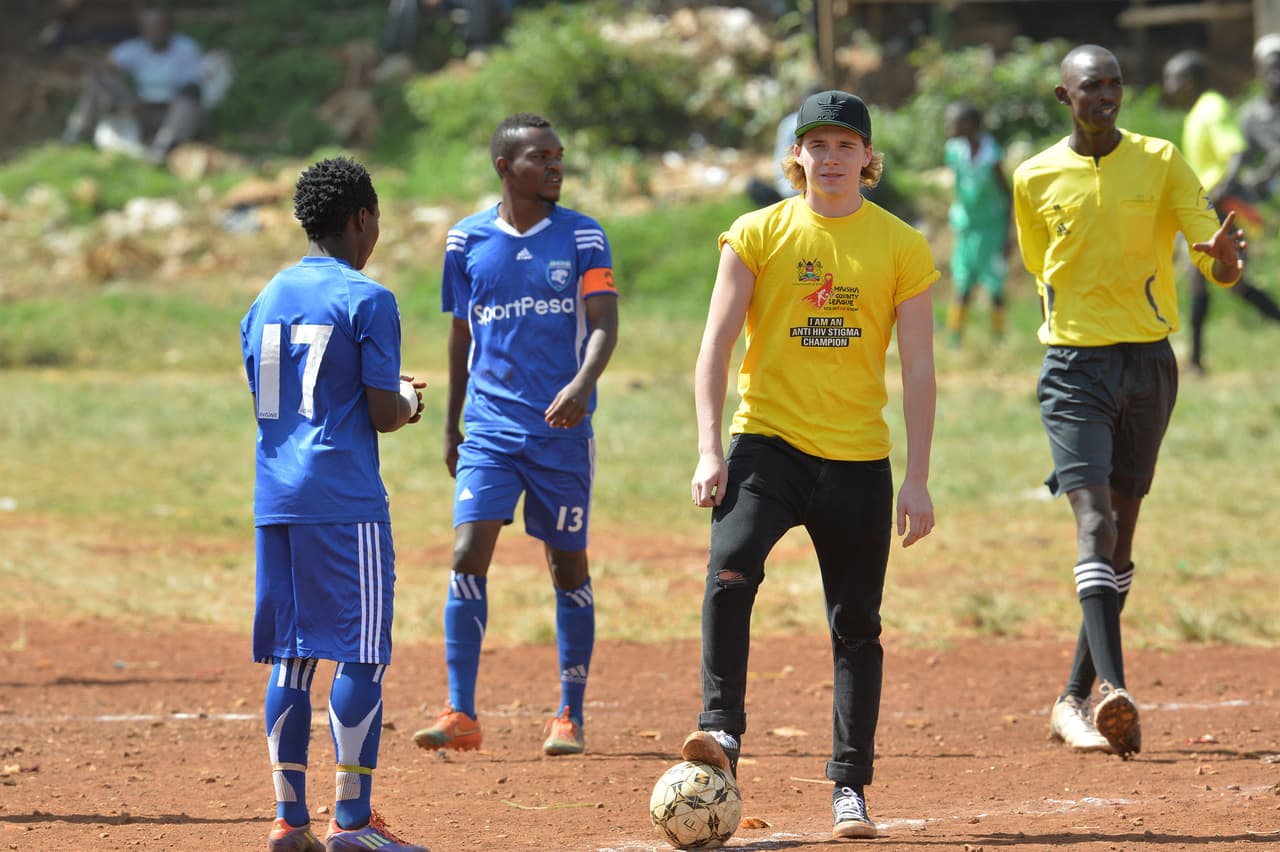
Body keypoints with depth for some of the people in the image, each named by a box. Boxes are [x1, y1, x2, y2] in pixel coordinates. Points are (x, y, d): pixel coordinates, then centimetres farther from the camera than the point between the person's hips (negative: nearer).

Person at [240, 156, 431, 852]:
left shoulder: (266, 299, 13)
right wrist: (408, 406, 13)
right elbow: (383, 415, -11)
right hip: (345, 500, -7)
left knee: (290, 657, 9)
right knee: (360, 655, -4)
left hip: (275, 501, 7)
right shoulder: (366, 300, -7)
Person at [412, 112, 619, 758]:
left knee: (567, 565, 5)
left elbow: (604, 323, -8)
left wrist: (583, 384, -28)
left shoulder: (583, 238, 0)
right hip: (489, 428, 1)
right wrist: (451, 425, 18)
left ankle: (570, 716, 15)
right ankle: (461, 715, -12)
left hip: (561, 427, -1)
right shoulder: (467, 241, 5)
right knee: (469, 554, -13)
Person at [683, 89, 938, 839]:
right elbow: (716, 345, 0)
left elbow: (918, 369, 3)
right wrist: (710, 451, -11)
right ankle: (724, 732, -27)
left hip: (859, 460, 1)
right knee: (730, 574, -26)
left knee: (857, 625, 5)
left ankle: (850, 786, 13)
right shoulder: (758, 235, 2)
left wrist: (918, 479, -2)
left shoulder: (902, 247, 3)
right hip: (767, 440, -1)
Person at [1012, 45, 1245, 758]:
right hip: (1074, 370, -2)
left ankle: (1075, 701, 19)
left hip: (1150, 363, 2)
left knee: (1121, 535, 8)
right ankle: (1113, 691, -30)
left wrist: (1224, 257, -28)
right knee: (1095, 523, -17)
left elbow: (1216, 263, -6)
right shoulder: (1036, 179, 3)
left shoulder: (1160, 162, 0)